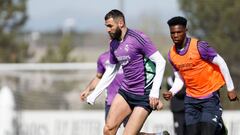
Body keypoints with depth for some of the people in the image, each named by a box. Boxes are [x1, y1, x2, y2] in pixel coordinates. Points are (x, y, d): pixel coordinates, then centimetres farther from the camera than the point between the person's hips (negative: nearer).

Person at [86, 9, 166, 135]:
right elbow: (110, 71, 22)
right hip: (125, 91, 7)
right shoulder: (113, 44, 9)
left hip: (144, 96, -7)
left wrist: (155, 92, -22)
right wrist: (94, 94, 19)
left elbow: (160, 62, -16)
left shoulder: (138, 38, -14)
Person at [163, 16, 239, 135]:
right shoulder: (172, 54, 1)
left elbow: (221, 63, -10)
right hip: (191, 99, 5)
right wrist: (171, 92, -7)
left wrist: (230, 88, -7)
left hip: (210, 97, -5)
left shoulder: (199, 46, -17)